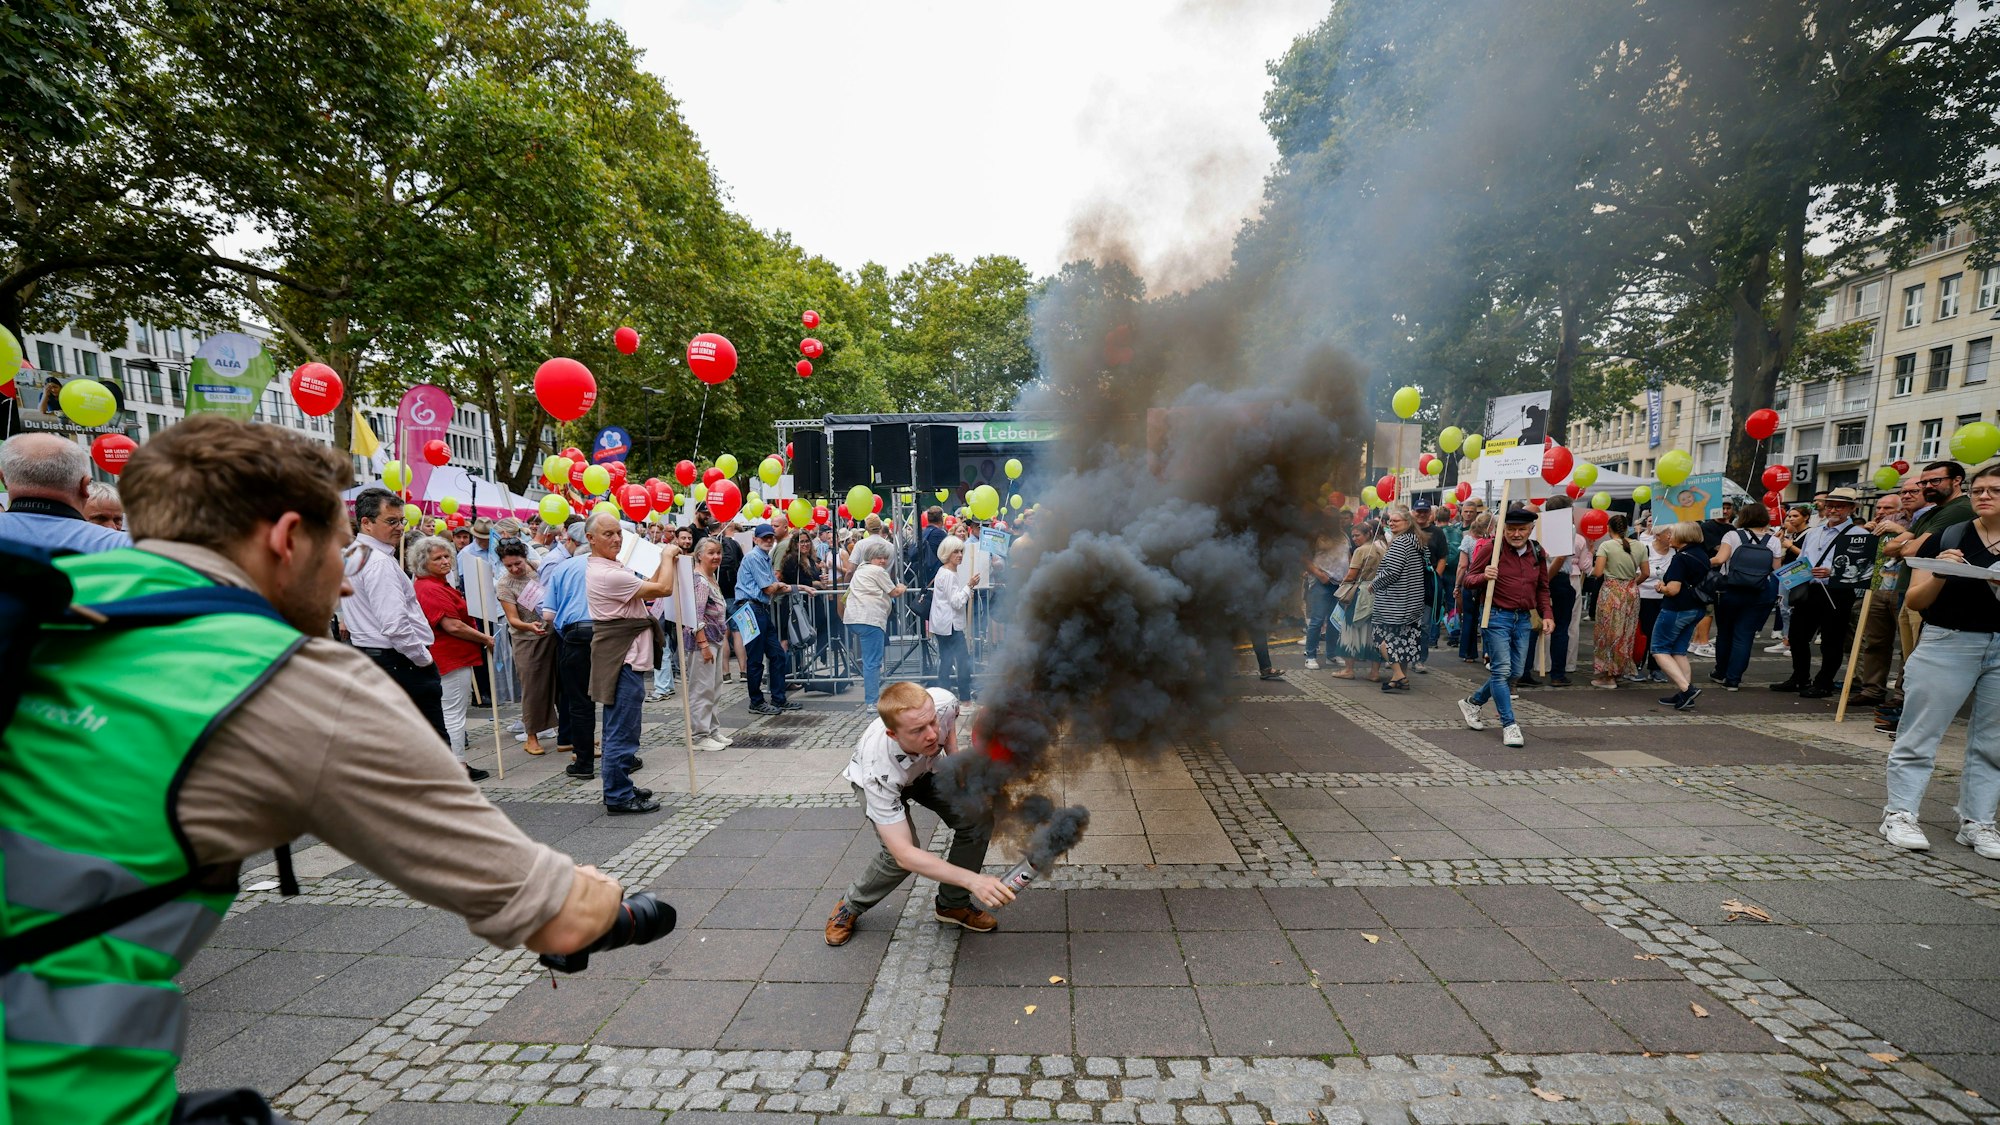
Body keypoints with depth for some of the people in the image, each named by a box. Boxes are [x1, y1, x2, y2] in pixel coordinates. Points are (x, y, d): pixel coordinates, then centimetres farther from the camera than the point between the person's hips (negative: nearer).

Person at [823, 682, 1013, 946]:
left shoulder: (943, 702, -38)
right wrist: (972, 880, -52)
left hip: (927, 769, 4)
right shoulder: (879, 771, -45)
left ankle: (952, 904, 4)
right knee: (901, 857, -25)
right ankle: (849, 907, 5)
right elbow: (904, 854, -46)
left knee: (978, 817, -17)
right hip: (877, 783, -3)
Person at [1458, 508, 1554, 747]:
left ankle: (1473, 702, 29)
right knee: (1501, 669, -9)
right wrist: (1484, 577, -26)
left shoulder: (1538, 553, 9)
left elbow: (1542, 588, 20)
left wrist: (1547, 614, 7)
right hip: (1496, 615, -6)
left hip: (1523, 618, 6)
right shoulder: (1491, 548, -8)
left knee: (1515, 671, 10)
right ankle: (1509, 725, -2)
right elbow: (1469, 578, -4)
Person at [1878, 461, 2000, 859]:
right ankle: (1899, 814, 3)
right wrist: (1939, 576, -19)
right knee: (1920, 734, -2)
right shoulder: (1947, 539, 0)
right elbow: (1915, 601, 0)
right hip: (1948, 645, -3)